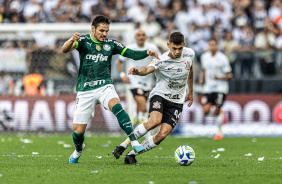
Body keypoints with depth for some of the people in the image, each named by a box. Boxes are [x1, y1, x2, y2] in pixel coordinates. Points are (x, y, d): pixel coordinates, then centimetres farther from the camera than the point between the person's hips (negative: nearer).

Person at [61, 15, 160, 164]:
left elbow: (131, 54, 3)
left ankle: (134, 141, -36)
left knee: (116, 106, -34)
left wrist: (147, 53, -17)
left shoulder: (111, 44, 4)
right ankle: (78, 150, 36)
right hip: (85, 90, 0)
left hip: (104, 86, 1)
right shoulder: (84, 41, -3)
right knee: (78, 130, 1)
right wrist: (72, 41, -42)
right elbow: (64, 50, -19)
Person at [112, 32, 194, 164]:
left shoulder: (189, 54, -3)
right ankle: (124, 145, -15)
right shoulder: (162, 60, -18)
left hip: (176, 101, 4)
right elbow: (148, 69, -39)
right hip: (159, 95, -4)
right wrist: (138, 72, -63)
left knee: (162, 134, -14)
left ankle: (132, 154, 0)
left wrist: (190, 92, 27)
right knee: (155, 120, -33)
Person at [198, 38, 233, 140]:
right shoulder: (204, 57, 6)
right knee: (206, 111, -8)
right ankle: (221, 114, 25)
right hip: (208, 88, 5)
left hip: (220, 88, -4)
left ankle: (219, 132, 12)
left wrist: (220, 78, -24)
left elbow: (229, 76, -7)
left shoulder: (222, 58, -10)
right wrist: (201, 79, 4)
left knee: (217, 110, -7)